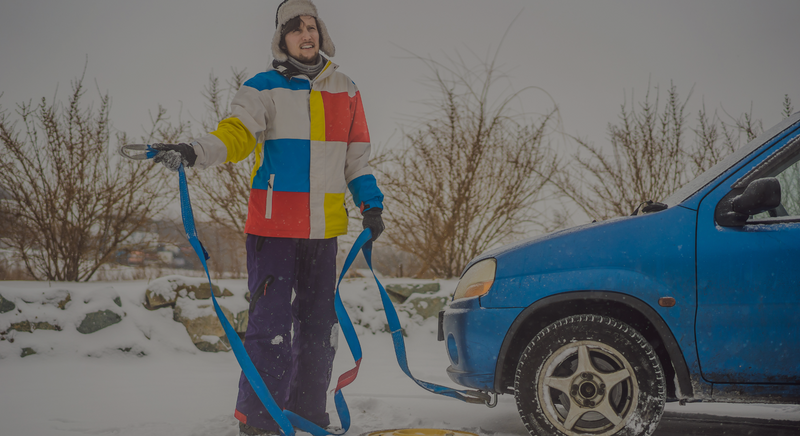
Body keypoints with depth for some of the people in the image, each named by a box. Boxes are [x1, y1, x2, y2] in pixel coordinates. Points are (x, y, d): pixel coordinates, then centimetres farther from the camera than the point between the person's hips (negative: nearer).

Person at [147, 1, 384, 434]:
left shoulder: (345, 90, 12)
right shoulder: (264, 89, -2)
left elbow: (356, 153, 19)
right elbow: (236, 132, -17)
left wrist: (370, 204, 15)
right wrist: (194, 152, -36)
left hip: (324, 229, 5)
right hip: (274, 226, -5)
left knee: (319, 325, 12)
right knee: (272, 325, -10)